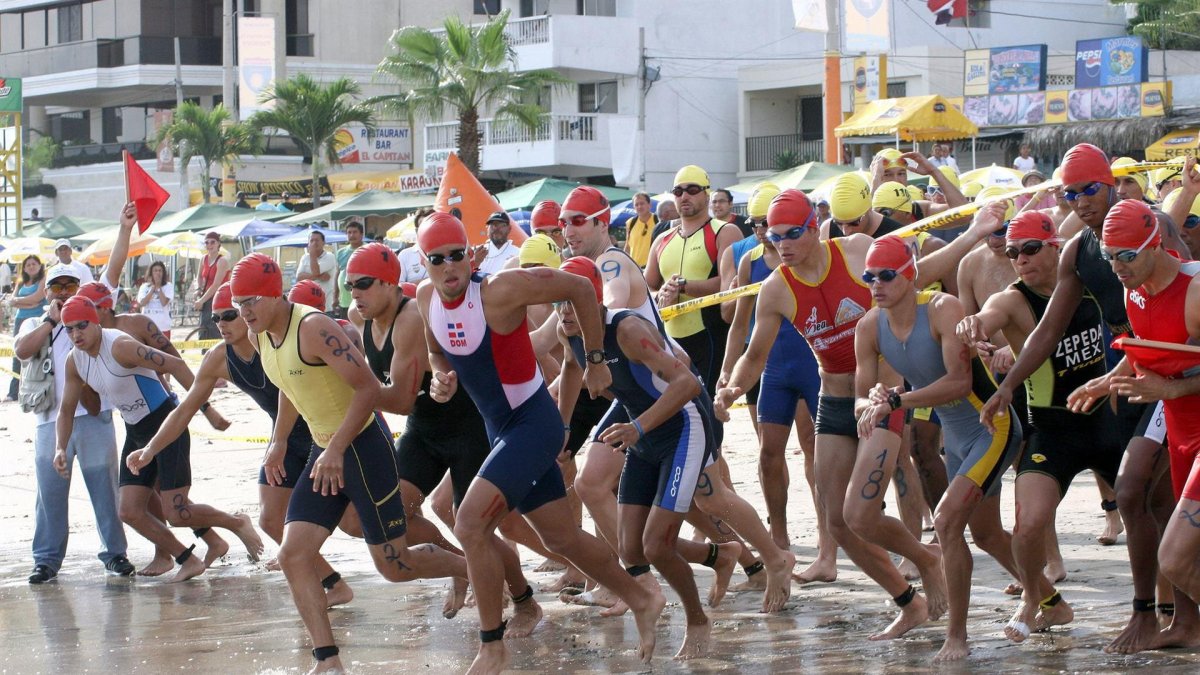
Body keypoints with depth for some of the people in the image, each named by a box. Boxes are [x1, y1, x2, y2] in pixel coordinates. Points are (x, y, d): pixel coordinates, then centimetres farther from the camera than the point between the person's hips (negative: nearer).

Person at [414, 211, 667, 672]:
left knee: (470, 526, -18)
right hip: (499, 428, 8)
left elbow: (580, 289, -14)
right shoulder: (426, 300, -2)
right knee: (561, 539, 16)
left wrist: (596, 361, -7)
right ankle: (642, 602, 35)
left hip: (534, 423, -8)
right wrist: (441, 379, -6)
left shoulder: (500, 290, -23)